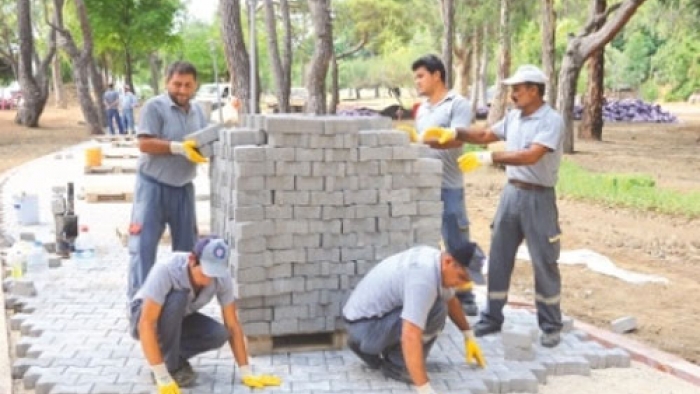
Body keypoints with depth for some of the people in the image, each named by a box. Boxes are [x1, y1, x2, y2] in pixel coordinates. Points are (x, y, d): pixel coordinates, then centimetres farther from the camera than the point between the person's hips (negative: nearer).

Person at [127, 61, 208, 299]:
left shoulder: (197, 111, 9)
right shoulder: (154, 107, -10)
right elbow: (145, 144, -18)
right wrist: (179, 148, -26)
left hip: (183, 189, 6)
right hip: (153, 186, -6)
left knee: (187, 246, 12)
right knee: (144, 244, -6)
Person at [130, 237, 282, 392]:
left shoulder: (222, 277, -23)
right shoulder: (166, 270, -37)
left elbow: (232, 325, -16)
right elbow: (146, 324, -40)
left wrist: (247, 373, -20)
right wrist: (162, 378, -43)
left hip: (179, 320, 4)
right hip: (144, 317, -4)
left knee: (219, 334, -24)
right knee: (177, 298, -35)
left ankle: (176, 357, 2)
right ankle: (169, 366, -18)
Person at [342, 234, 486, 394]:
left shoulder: (435, 261, -1)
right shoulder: (424, 276, -30)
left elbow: (451, 301, 21)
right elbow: (410, 337, -36)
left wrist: (469, 336, 26)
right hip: (364, 326, -10)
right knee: (436, 312, -22)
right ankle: (395, 365, -6)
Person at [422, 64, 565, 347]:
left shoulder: (552, 121, -15)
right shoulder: (513, 117, 8)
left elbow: (531, 156, -27)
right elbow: (486, 135, 19)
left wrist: (487, 158, -31)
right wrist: (454, 133, 4)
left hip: (538, 197, -7)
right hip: (511, 193, 7)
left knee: (544, 263, 3)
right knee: (498, 258, 10)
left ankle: (550, 326, 16)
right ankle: (492, 318, 22)